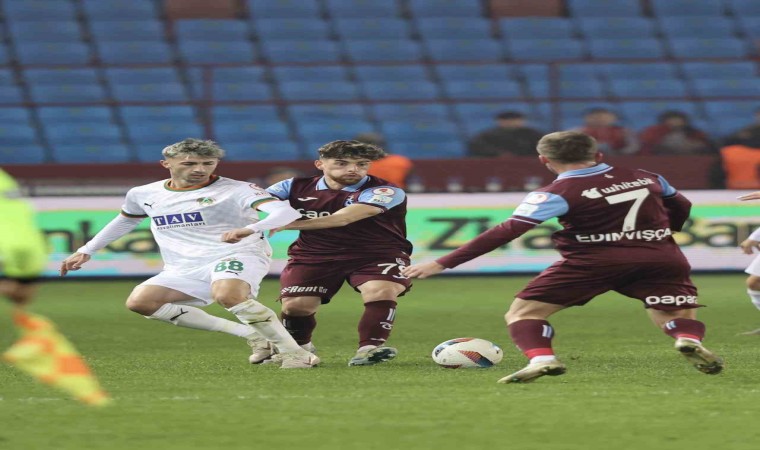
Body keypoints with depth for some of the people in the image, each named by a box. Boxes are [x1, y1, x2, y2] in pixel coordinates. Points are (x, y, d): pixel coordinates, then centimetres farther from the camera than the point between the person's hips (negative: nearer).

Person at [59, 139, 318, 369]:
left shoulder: (236, 190, -6)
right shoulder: (144, 195, 11)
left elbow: (286, 212, -20)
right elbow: (125, 221, 32)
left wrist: (252, 228, -42)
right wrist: (86, 251, 29)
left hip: (237, 256, -6)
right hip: (184, 270, 6)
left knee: (228, 295, -39)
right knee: (140, 302, -17)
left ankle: (293, 352, -25)